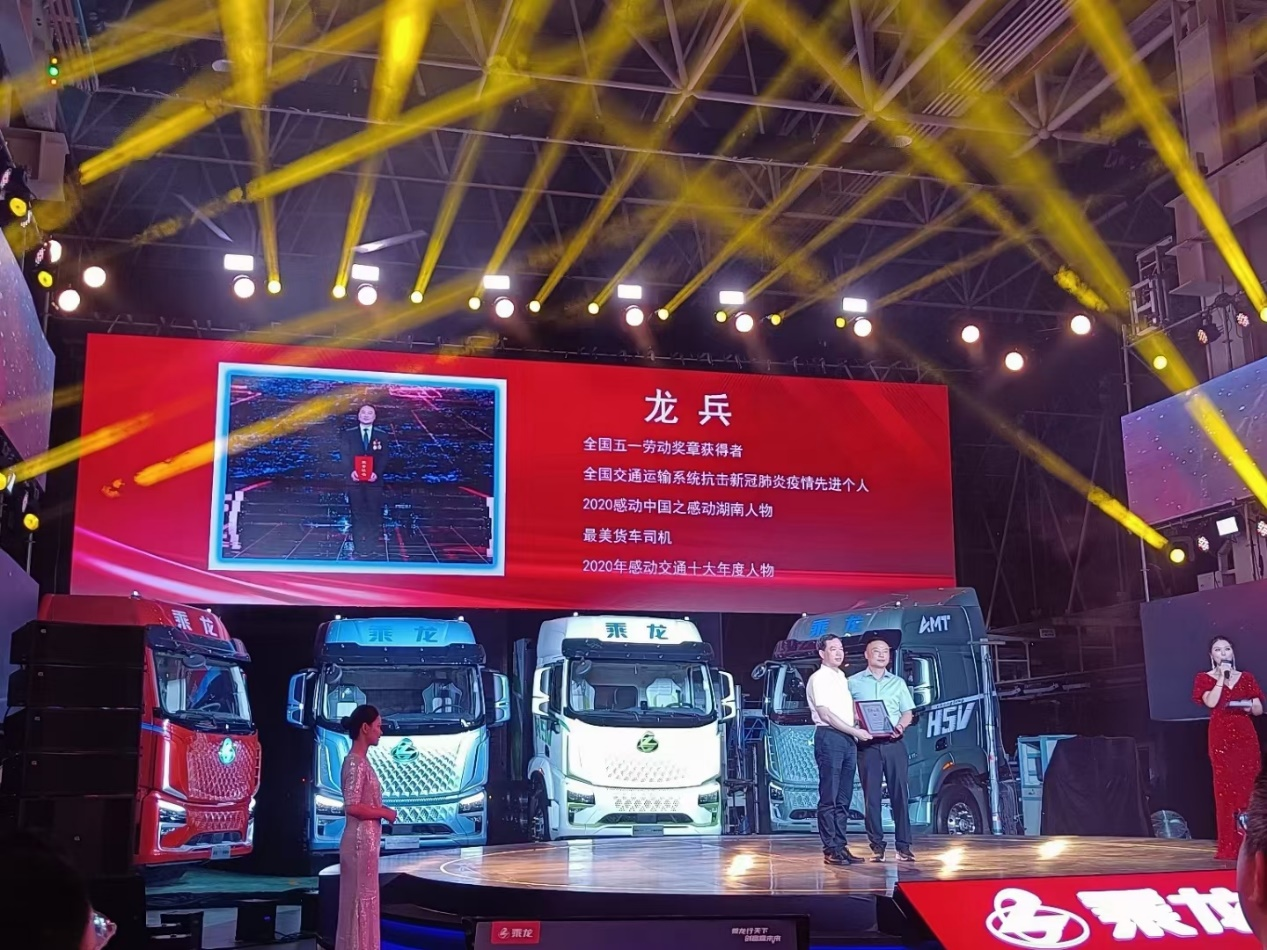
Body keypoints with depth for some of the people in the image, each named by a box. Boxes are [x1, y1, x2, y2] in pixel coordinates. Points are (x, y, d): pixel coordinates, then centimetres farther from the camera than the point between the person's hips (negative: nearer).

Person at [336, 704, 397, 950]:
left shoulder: (362, 760, 13)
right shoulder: (355, 762, -16)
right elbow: (352, 807, -22)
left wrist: (382, 811, 8)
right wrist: (384, 813, -13)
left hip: (367, 841, 10)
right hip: (359, 842, -10)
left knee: (365, 901, 13)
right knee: (359, 901, -3)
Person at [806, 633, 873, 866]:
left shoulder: (842, 677, 20)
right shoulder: (819, 678, -5)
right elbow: (825, 715, -13)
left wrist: (857, 733, 8)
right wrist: (855, 731, -13)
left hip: (848, 740, 8)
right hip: (829, 737, -8)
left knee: (843, 798, 9)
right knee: (829, 797, -6)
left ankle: (841, 845, 13)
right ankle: (830, 849, -5)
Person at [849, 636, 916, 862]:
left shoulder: (898, 682, 16)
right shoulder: (853, 683, 9)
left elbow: (908, 712, 13)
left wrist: (901, 726, -9)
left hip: (894, 744, 2)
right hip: (868, 746, -1)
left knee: (899, 794, -1)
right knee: (871, 796, -1)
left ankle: (903, 846, 2)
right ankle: (877, 845, 4)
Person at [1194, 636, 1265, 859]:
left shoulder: (1246, 678, 13)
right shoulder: (1205, 678, 5)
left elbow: (1259, 710, 13)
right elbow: (1211, 702, -12)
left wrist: (1249, 706, -9)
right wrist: (1221, 677, -9)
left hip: (1246, 736, 3)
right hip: (1221, 737, -3)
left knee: (1249, 786, -2)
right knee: (1226, 788, -5)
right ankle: (1229, 846, -4)